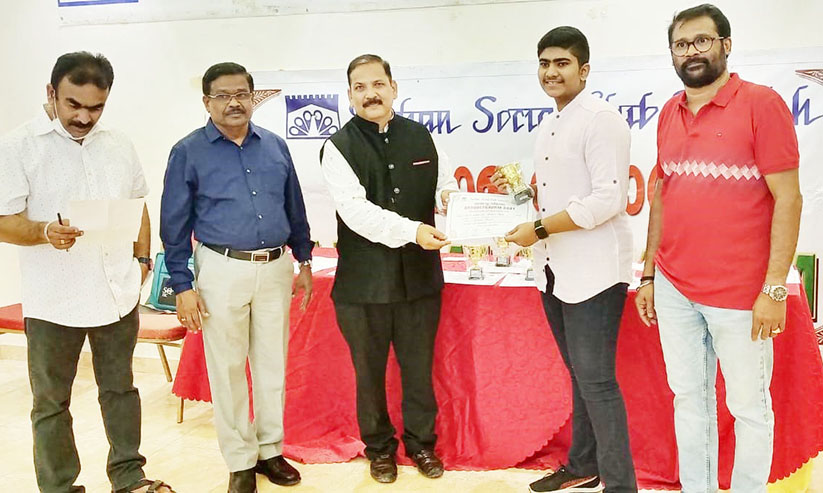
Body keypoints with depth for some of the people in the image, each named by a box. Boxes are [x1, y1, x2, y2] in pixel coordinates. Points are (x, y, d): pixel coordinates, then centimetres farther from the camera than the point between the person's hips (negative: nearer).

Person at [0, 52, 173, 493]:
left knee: (120, 389, 16)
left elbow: (139, 206, 17)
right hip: (53, 302, -3)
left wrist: (142, 259, 9)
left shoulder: (118, 145, 8)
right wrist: (46, 232, -29)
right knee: (51, 402, 9)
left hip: (118, 294, 4)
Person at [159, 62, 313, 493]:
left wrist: (304, 262, 13)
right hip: (222, 270, -3)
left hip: (276, 268, 3)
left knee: (273, 364, 12)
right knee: (228, 369, 5)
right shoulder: (188, 152, -2)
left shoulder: (275, 146, 8)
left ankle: (271, 449, 28)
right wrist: (183, 286, -6)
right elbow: (175, 223, -2)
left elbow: (295, 208, 15)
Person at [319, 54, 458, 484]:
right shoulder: (338, 147, -6)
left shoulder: (421, 136, 6)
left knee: (419, 367, 15)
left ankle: (421, 442, 35)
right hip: (364, 281, -2)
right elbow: (357, 211, -18)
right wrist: (412, 230, -29)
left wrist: (448, 196, -12)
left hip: (420, 274, 3)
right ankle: (379, 448, 34)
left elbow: (445, 183, 13)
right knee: (370, 371, 13)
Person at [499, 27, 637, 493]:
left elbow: (608, 199, -21)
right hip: (554, 270, 8)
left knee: (596, 380, -3)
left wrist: (539, 229, -18)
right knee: (579, 376, 18)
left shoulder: (601, 119, -12)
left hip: (593, 271, -8)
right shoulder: (549, 126, 14)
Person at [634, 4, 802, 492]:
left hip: (740, 294, -5)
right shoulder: (669, 114, 8)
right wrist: (649, 275, 11)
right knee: (690, 398, 15)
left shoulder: (762, 104, -8)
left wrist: (775, 287, -14)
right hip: (674, 289, 5)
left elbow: (787, 198, -10)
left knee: (749, 406, 9)